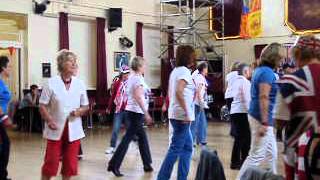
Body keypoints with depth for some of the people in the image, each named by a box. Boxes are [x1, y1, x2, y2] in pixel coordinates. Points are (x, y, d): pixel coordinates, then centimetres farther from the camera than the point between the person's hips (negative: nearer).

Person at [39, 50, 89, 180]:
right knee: (50, 164, -1)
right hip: (55, 130, -3)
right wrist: (49, 120, -19)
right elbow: (42, 106, -3)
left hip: (73, 130, 3)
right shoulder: (51, 83, -5)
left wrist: (79, 111, -12)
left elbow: (85, 106, 10)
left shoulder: (80, 84, 4)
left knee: (70, 165, 8)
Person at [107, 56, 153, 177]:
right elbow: (138, 97, -25)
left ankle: (147, 164, 21)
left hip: (131, 111, 10)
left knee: (142, 137, 15)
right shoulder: (139, 78, -16)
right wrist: (146, 113, -24)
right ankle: (114, 165, -4)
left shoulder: (131, 77, 12)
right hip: (136, 112, -10)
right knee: (127, 138, -6)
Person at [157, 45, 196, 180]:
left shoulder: (176, 71, 16)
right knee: (176, 148, -6)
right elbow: (179, 92, -25)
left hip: (175, 114, 10)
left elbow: (170, 93, 21)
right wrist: (187, 112, -24)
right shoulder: (185, 71, -12)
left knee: (187, 147, 13)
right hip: (182, 115, -10)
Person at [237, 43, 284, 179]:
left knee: (271, 154, 16)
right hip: (262, 119, -10)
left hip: (260, 117, 10)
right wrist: (264, 123, -24)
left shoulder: (261, 70, 14)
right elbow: (263, 98, -22)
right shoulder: (267, 72, -16)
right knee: (257, 155, -4)